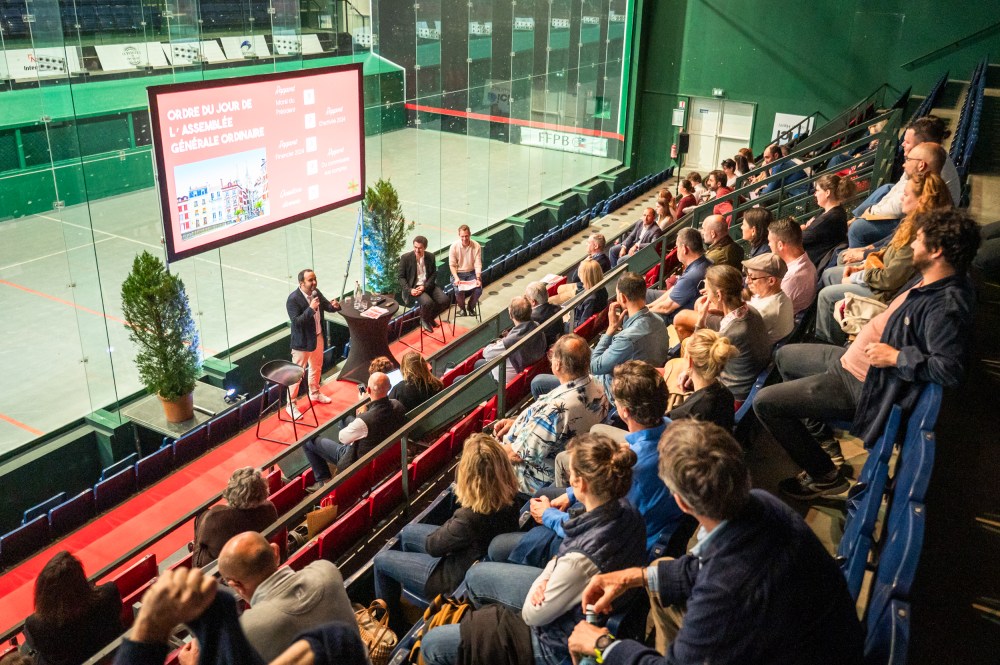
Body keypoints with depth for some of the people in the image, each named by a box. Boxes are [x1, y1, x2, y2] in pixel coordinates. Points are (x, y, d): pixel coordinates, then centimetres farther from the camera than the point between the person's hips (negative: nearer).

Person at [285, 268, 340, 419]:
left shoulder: (316, 292, -3)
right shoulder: (293, 299, -24)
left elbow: (327, 306, 9)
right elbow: (296, 321, -28)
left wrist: (334, 306, -15)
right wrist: (311, 308, -36)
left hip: (318, 337, 7)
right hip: (302, 341, -7)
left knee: (316, 367, 25)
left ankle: (314, 393, 47)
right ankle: (291, 404, 15)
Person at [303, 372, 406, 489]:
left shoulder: (364, 420, -40)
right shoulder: (398, 406, -22)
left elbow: (342, 438, -18)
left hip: (359, 460, -6)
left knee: (308, 441, 7)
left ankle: (323, 480, 20)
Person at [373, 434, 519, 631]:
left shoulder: (471, 518, -42)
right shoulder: (508, 495, -21)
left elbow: (432, 545, -22)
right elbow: (459, 477, -3)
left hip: (457, 579, -8)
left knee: (381, 560, 12)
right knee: (407, 532, 26)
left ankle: (391, 626, 37)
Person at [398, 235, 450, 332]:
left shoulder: (430, 257, 2)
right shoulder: (405, 258, -8)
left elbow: (434, 274, 5)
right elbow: (401, 276, -5)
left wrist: (425, 286, -13)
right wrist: (409, 290, -20)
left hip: (427, 285, 4)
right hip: (413, 287, -4)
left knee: (445, 301, -16)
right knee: (428, 302, -31)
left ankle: (430, 317, 13)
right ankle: (424, 320, 3)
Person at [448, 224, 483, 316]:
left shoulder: (476, 246, -9)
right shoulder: (454, 246, -11)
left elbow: (478, 264, -9)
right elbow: (452, 265, -9)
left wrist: (478, 278, -23)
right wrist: (456, 278, -24)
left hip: (471, 273, 1)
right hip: (458, 273, -1)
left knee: (478, 290, -24)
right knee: (459, 291, -29)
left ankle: (470, 307, 9)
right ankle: (462, 308, 5)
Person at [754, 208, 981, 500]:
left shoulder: (946, 306, -30)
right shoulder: (932, 281, 0)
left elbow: (950, 368, -36)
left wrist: (895, 357, -28)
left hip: (862, 385, -11)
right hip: (851, 359, 11)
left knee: (765, 402, -12)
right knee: (785, 356, 28)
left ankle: (825, 476, 3)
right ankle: (823, 437, 30)